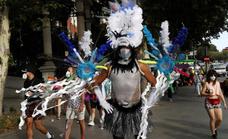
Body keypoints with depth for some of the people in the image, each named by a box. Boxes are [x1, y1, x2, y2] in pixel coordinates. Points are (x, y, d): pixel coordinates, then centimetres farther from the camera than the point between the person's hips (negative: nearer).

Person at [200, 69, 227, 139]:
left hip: (217, 102, 4)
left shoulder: (217, 83, 8)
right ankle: (213, 133, 16)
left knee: (220, 119, 1)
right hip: (209, 102, -4)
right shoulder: (206, 83, -6)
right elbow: (202, 93, -7)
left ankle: (215, 128, 32)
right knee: (212, 118, -4)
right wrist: (208, 94, -25)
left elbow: (220, 93, 13)